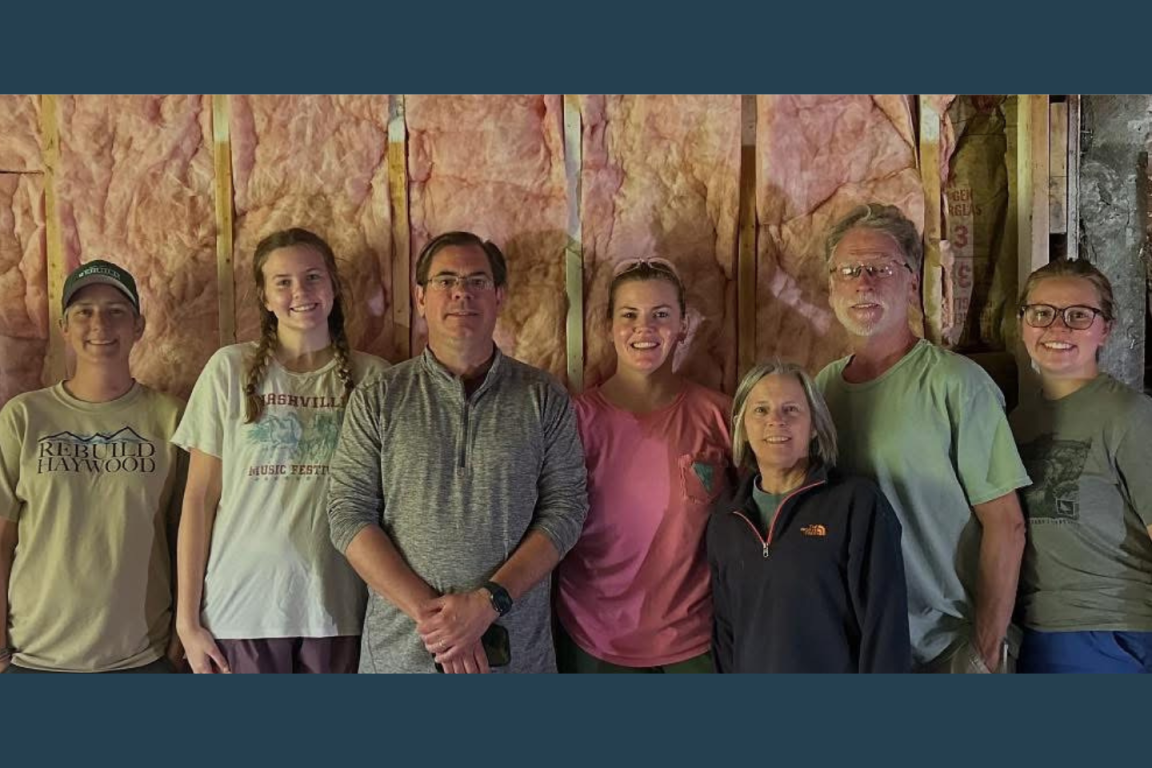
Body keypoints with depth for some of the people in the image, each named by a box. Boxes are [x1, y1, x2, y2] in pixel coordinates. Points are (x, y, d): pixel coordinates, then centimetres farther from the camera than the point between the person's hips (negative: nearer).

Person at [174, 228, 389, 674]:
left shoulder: (372, 378, 3)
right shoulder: (231, 369, -1)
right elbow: (199, 497, 0)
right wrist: (187, 618, -1)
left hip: (338, 608, 1)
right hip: (241, 606, -1)